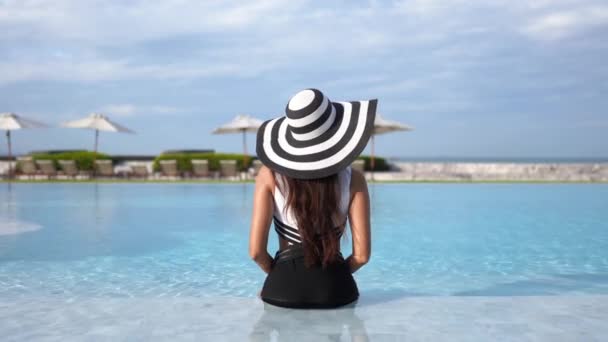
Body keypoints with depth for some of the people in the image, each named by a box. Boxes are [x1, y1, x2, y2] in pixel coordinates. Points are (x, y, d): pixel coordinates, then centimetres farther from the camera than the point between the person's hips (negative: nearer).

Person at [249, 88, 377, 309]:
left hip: (283, 288, 0)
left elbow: (256, 251, -9)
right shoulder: (352, 179, -4)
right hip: (334, 289, 0)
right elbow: (362, 254, -6)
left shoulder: (270, 175, -5)